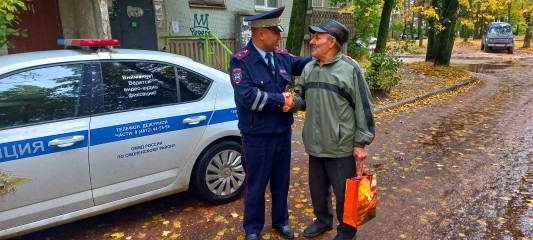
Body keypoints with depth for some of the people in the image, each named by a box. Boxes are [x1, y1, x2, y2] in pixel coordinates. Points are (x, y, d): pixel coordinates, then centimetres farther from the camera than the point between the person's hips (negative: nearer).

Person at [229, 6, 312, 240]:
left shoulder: (282, 56, 3)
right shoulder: (241, 61, -14)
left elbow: (305, 63, 20)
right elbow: (247, 96, -26)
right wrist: (280, 100, -18)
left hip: (283, 132, 6)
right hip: (257, 136, -5)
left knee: (281, 181, 19)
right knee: (256, 185, 10)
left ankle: (281, 221, 40)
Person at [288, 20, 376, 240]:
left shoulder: (349, 69, -12)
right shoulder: (309, 68, 6)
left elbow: (363, 109, -10)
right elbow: (303, 98, 14)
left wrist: (361, 143, -10)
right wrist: (293, 101, -10)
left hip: (341, 147, -5)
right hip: (314, 144, 6)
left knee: (344, 192, 10)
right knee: (317, 188, 21)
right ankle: (323, 220, 46)